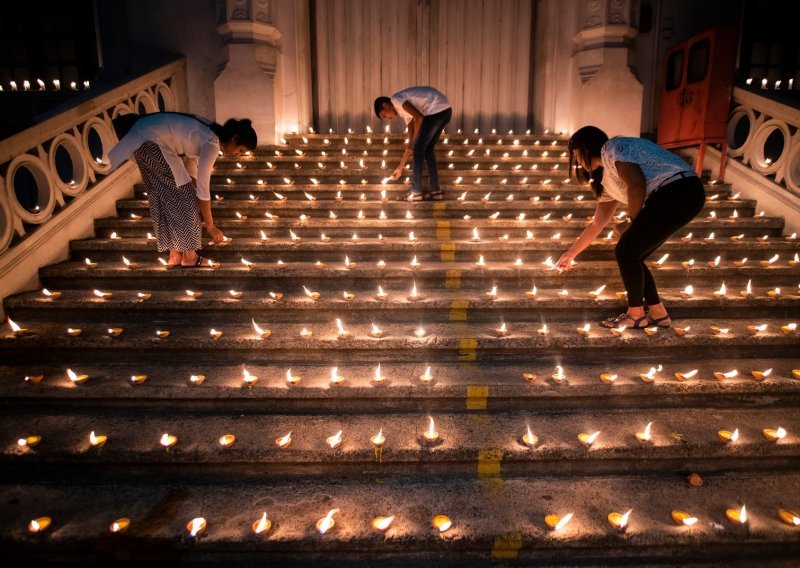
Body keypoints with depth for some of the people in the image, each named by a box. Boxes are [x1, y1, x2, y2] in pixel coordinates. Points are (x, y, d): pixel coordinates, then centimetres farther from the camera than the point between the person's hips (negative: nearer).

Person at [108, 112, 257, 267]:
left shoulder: (208, 133, 11)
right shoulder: (213, 143, -17)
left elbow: (191, 170, 17)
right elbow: (202, 187, -16)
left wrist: (198, 210, 18)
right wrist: (210, 226, -7)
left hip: (143, 138, 10)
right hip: (150, 141, -10)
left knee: (166, 195, 13)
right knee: (185, 195, -4)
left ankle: (175, 255, 19)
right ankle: (189, 257, 4)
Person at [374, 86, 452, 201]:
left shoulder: (395, 99, 2)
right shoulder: (404, 110, 26)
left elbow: (419, 117, -14)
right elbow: (411, 145, 25)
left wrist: (414, 143, -4)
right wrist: (400, 168, 28)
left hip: (436, 109, -9)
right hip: (445, 110, 9)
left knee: (418, 149, -1)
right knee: (427, 149, 16)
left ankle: (416, 192, 2)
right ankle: (436, 191, 16)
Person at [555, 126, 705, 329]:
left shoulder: (611, 149, -3)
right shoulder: (606, 180, 23)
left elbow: (637, 184, -18)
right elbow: (597, 223, 29)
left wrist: (631, 222, -4)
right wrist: (570, 254, 35)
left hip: (680, 192, -9)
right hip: (672, 198, 9)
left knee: (626, 251, -4)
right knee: (631, 255, 12)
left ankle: (636, 315, 8)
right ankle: (657, 313, 21)